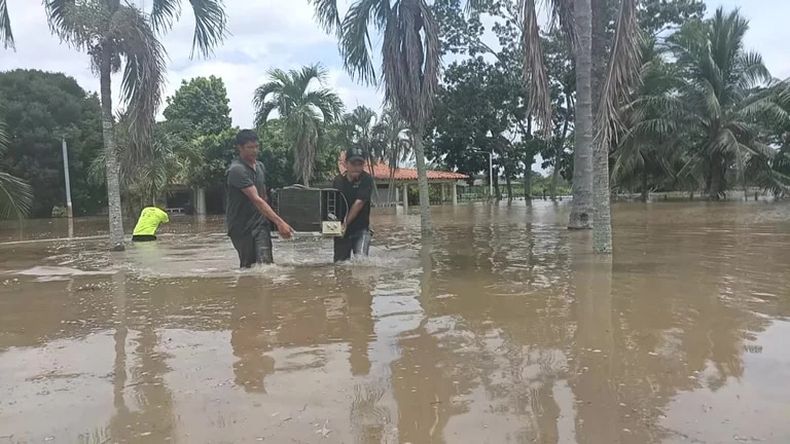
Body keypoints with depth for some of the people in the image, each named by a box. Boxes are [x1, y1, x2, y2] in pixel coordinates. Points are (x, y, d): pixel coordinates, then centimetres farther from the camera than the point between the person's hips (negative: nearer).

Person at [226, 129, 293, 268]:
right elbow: (256, 200, -26)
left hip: (260, 223, 6)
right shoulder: (237, 170, -17)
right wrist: (279, 222, -33)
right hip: (241, 227, -6)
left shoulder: (260, 166, 9)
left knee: (266, 263, -7)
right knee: (247, 265, 3)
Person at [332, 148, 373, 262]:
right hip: (341, 231, 3)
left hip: (361, 228, -3)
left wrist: (346, 223, -19)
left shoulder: (366, 180, -10)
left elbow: (359, 203, -16)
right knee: (340, 262, 7)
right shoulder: (338, 181, -2)